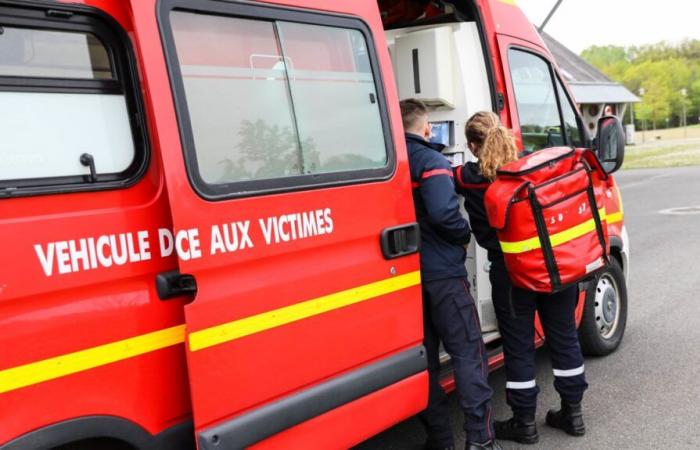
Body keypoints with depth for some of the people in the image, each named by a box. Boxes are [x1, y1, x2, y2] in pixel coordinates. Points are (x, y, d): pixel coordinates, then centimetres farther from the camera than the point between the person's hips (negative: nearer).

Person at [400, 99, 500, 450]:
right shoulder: (431, 161, -11)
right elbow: (443, 213, -25)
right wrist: (465, 234, -7)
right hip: (442, 273, -6)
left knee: (423, 357, 11)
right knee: (468, 352, 2)